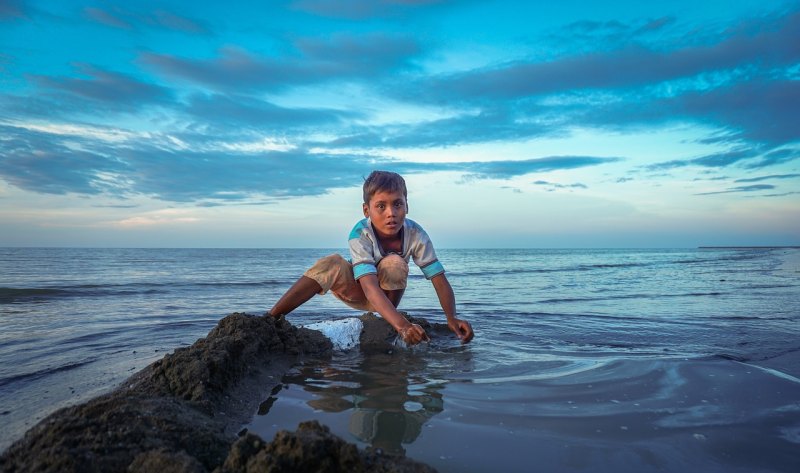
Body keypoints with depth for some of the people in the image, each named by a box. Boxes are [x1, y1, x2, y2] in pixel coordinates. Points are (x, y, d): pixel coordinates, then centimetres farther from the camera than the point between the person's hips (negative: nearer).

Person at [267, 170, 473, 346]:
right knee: (332, 264, -33)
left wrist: (452, 318, -40)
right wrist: (402, 325, -58)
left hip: (389, 291, 2)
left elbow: (439, 278, -23)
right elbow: (370, 287, -44)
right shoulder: (360, 235, -32)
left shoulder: (415, 234, -25)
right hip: (357, 290, -2)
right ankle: (272, 316, -28)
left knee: (395, 263, -32)